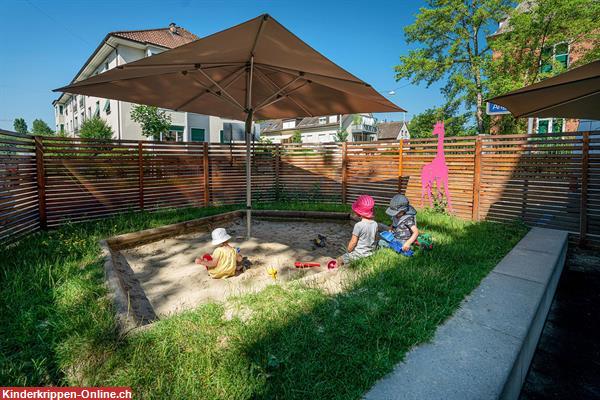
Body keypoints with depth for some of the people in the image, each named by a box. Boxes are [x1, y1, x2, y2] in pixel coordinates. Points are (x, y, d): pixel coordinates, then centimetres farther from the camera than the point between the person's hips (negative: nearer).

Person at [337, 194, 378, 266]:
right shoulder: (375, 224, -5)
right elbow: (374, 238, 8)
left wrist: (349, 251, 1)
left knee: (339, 260, 13)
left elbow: (353, 242, -17)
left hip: (358, 255, -7)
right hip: (370, 253, 7)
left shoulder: (358, 225, -23)